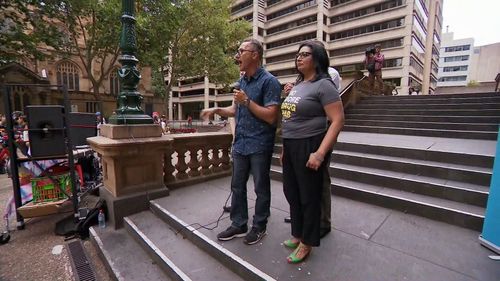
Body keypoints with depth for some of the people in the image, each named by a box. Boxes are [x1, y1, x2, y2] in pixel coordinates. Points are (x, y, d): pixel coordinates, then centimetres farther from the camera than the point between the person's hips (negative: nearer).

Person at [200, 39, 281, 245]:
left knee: (261, 188, 9)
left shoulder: (269, 81, -11)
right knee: (237, 186, 15)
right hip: (240, 144, 8)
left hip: (259, 146, -8)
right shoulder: (242, 81, 14)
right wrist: (216, 110, 5)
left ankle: (259, 226, 28)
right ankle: (238, 224, 32)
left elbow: (271, 117, -18)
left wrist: (247, 101, -17)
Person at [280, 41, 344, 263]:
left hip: (309, 147, -8)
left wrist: (320, 152, -23)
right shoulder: (298, 85, 15)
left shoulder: (323, 85, -9)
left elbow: (338, 120, -16)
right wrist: (285, 147, 17)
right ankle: (297, 235, 37)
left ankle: (307, 243, 26)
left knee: (309, 196, 7)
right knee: (292, 193, 17)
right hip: (290, 147, 8)